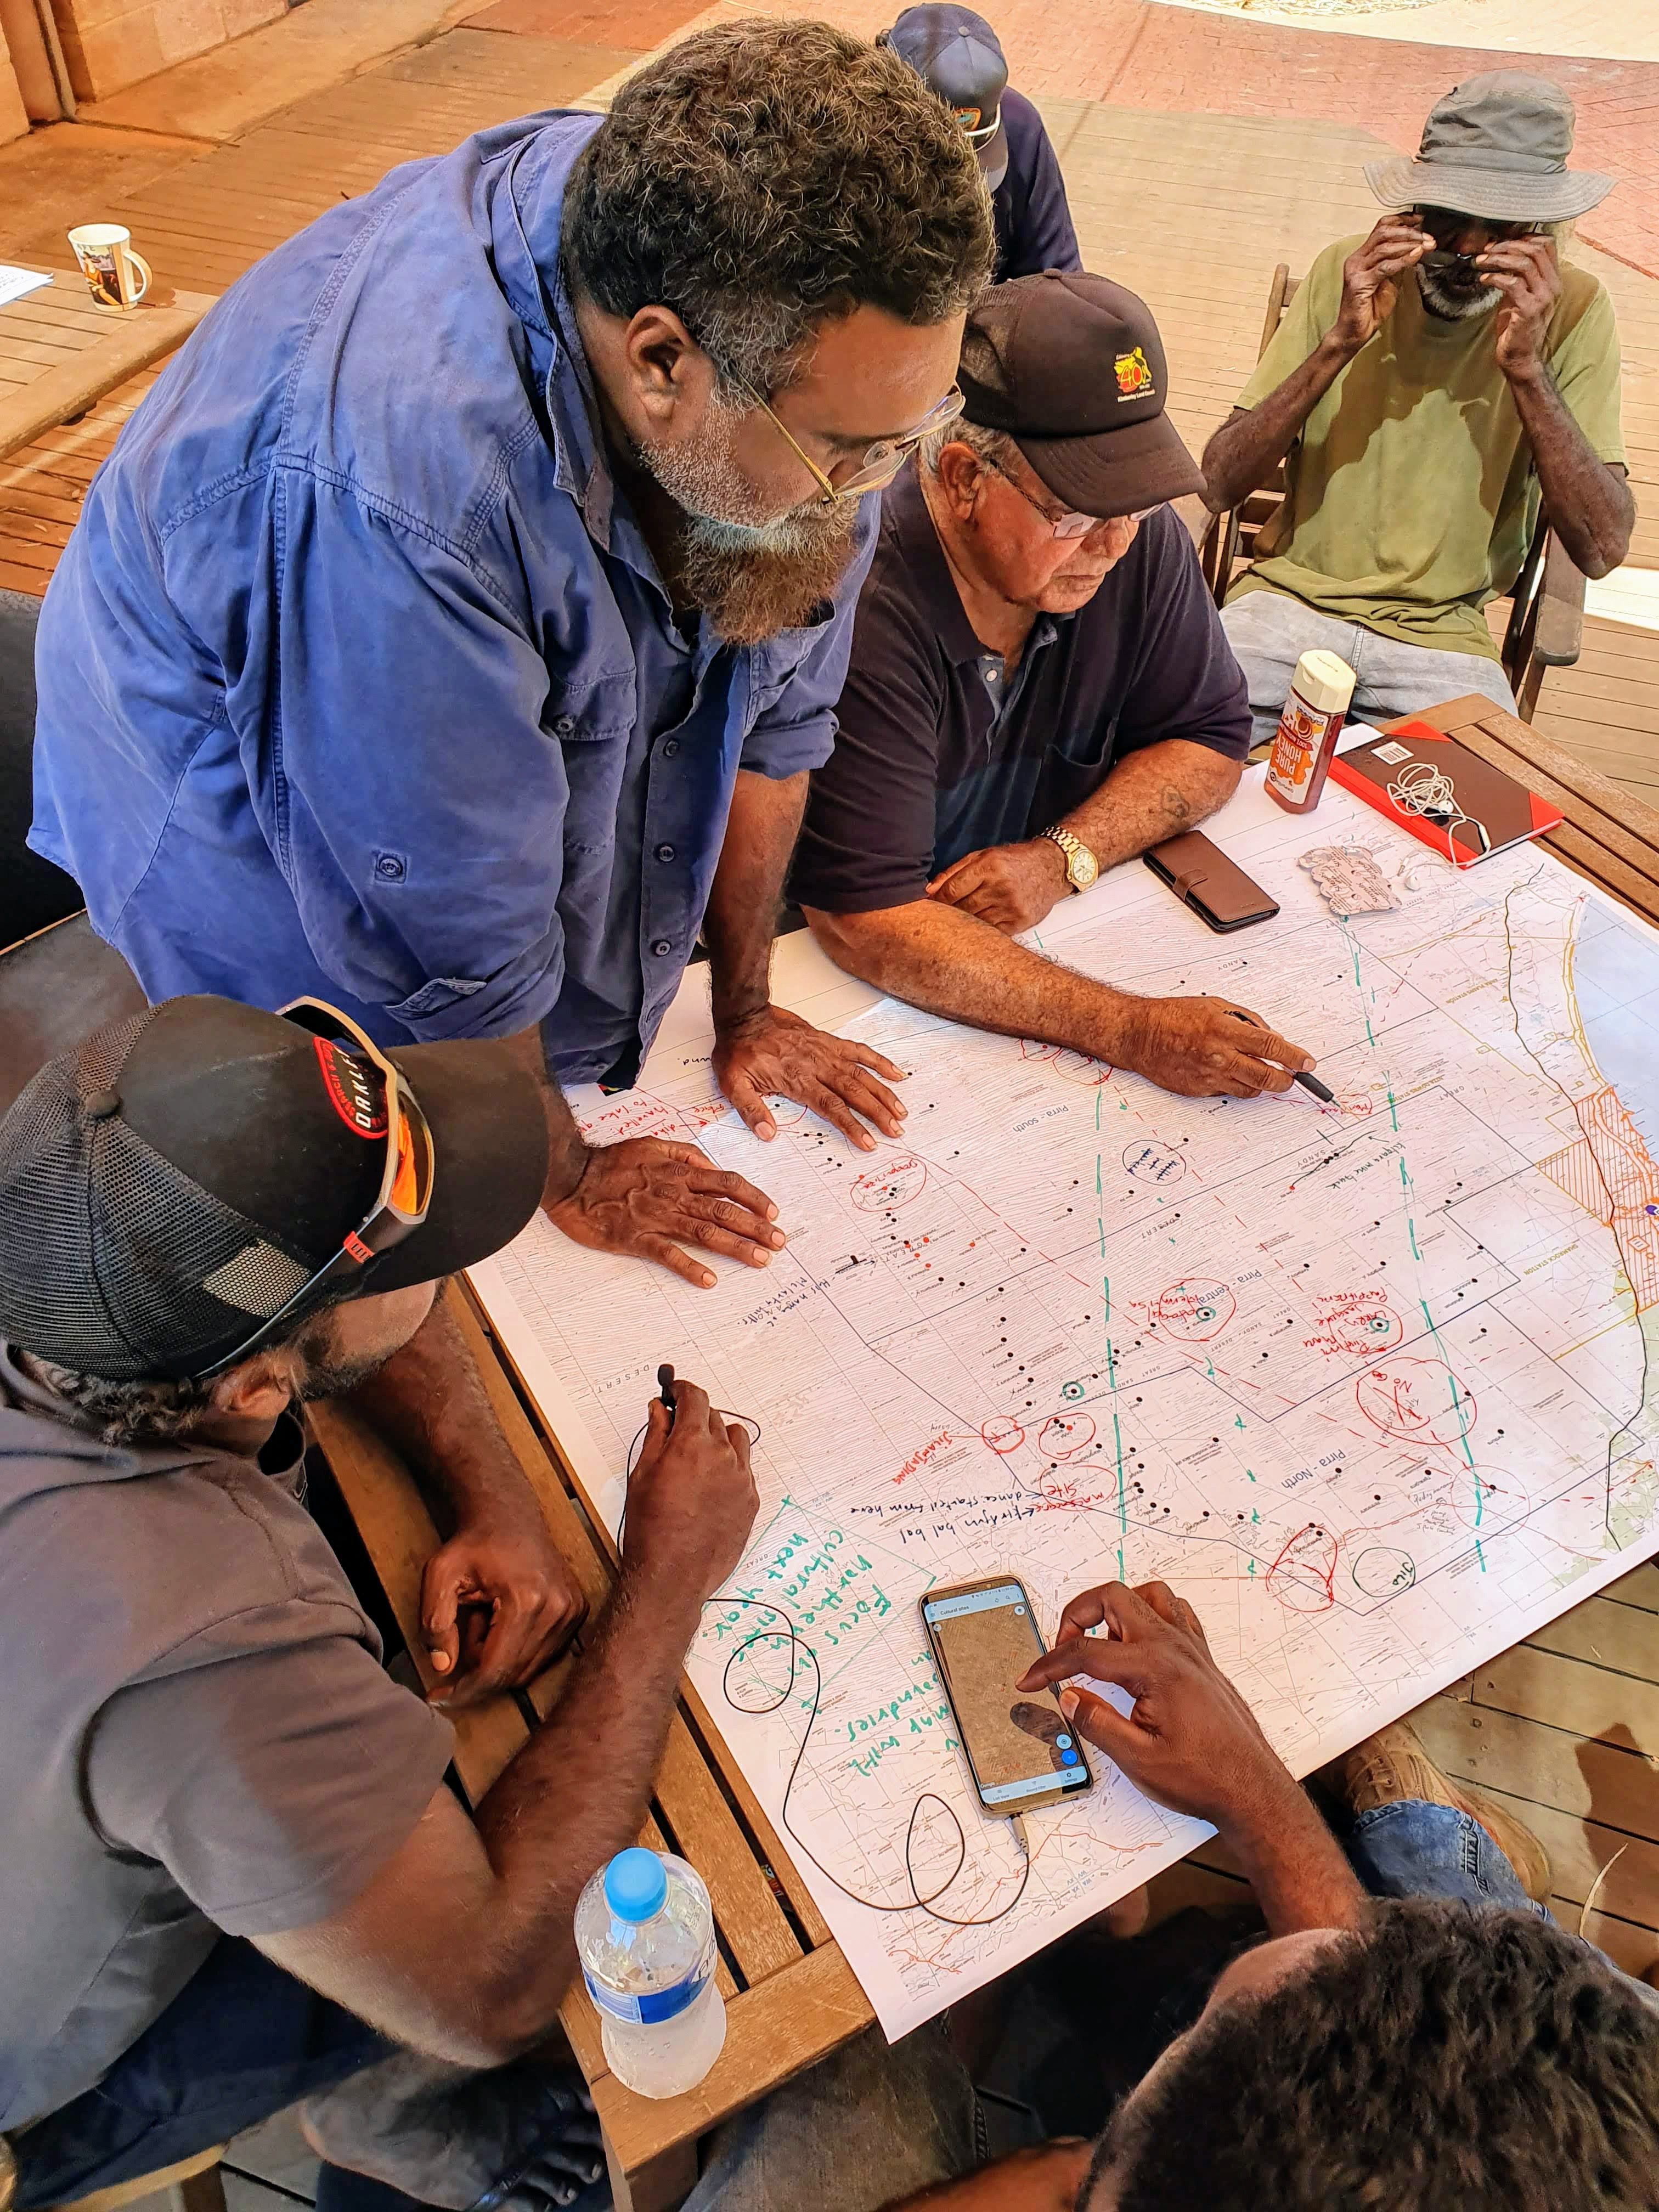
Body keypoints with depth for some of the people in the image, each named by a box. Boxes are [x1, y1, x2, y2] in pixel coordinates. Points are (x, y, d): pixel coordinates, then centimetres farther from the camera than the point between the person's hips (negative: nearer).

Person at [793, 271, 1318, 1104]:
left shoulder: (1138, 537, -8)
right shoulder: (866, 608, -28)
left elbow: (1208, 740, 4)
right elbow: (864, 921, -31)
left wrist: (1064, 855, -16)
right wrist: (1130, 1029, -37)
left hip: (1051, 932, 6)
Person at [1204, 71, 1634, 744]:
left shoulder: (1571, 310, -3)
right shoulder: (1347, 273, -1)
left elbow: (1602, 549, -13)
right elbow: (1219, 484, -9)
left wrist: (1527, 367, -21)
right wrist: (1341, 343, -21)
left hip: (1442, 633, 0)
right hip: (1292, 596, 0)